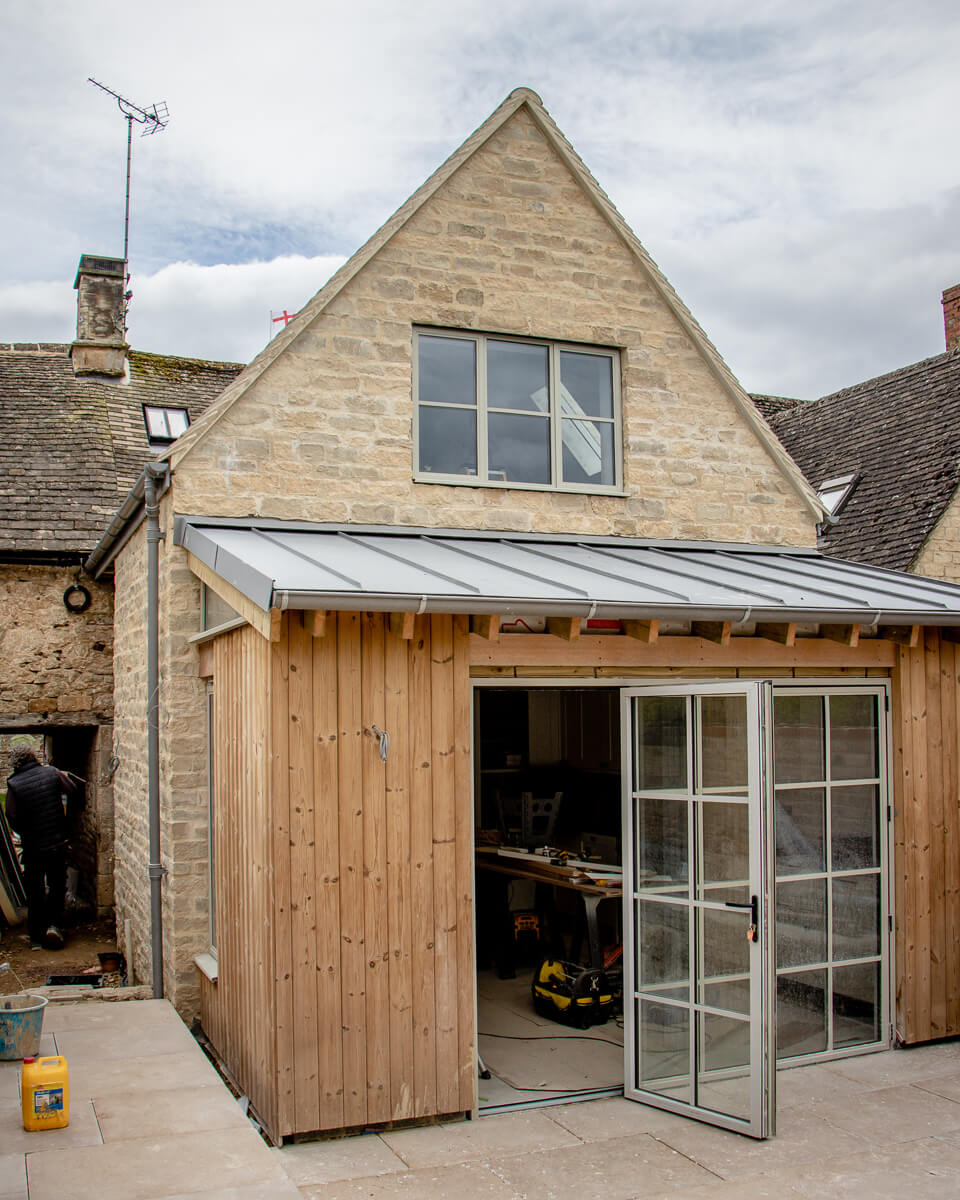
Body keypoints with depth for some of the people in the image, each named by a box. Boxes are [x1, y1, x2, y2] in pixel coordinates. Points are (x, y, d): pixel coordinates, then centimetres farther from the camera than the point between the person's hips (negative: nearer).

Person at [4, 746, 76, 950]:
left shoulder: (14, 784, -10)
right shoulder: (52, 773, -7)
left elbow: (12, 818, -11)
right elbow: (73, 791, 3)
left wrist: (25, 833, 9)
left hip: (32, 847, -1)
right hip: (58, 842, 1)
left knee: (34, 892, 12)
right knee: (57, 885, 17)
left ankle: (36, 937, 16)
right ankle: (54, 924, 0)